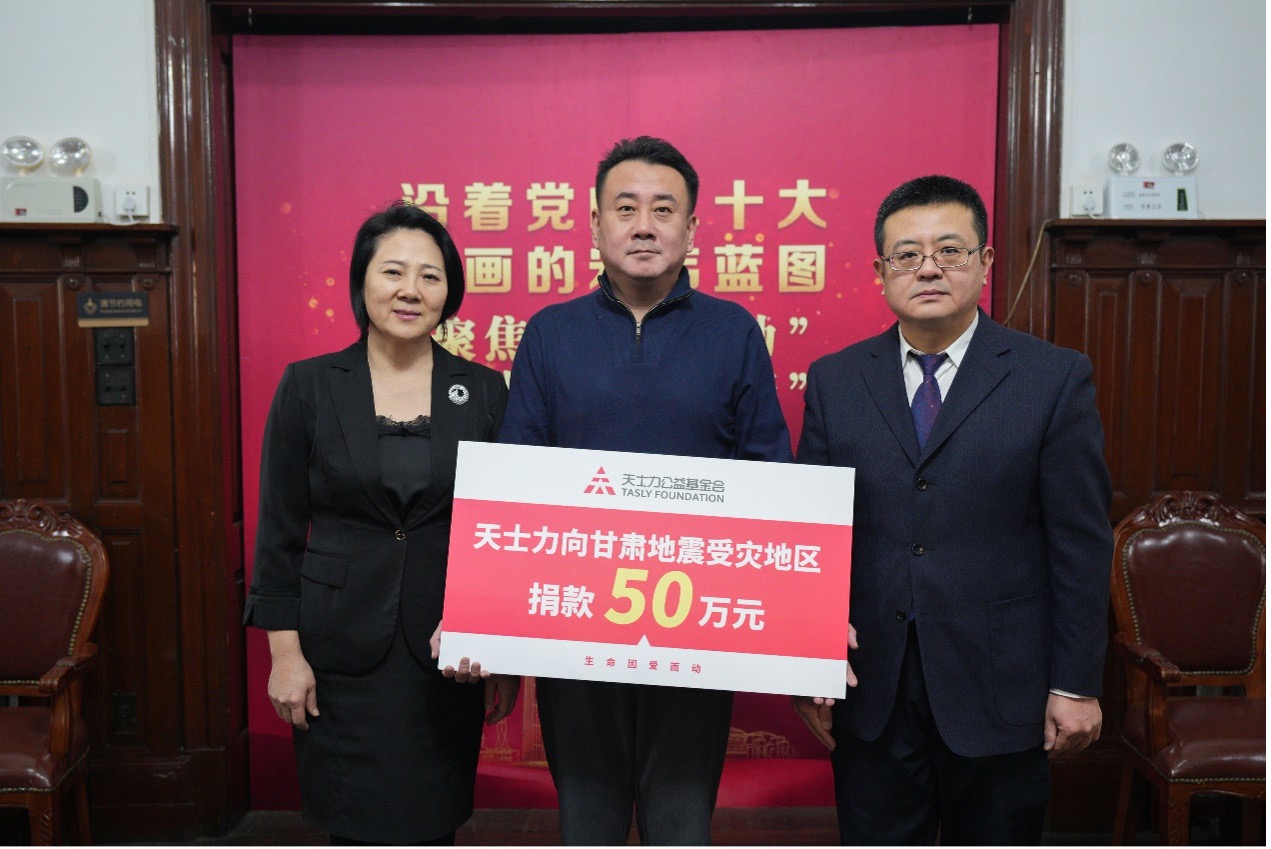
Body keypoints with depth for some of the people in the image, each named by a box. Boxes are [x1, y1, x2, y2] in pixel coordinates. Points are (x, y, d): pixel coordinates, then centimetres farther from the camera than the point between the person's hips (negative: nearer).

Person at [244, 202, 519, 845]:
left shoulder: (484, 392, 2)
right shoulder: (308, 386, -1)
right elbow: (279, 531, 1)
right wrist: (285, 653, -3)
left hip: (448, 652, 1)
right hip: (342, 651, -1)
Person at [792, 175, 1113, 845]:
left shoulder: (1055, 378, -3)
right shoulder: (834, 381, 3)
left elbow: (1081, 545, -3)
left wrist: (1077, 684, -4)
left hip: (1000, 690, -1)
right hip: (870, 687, 2)